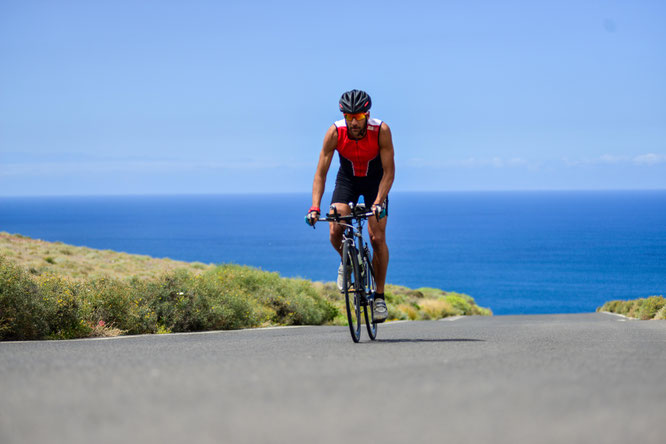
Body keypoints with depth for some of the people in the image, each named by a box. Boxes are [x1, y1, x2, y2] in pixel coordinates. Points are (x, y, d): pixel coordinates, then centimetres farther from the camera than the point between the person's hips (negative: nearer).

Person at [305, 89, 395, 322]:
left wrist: (378, 202, -41)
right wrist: (315, 207, -36)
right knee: (335, 231, -21)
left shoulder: (381, 131, -30)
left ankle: (379, 296, 1)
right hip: (347, 179, 1)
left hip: (375, 181, -1)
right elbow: (321, 173, -25)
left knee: (377, 237, -14)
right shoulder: (335, 132, -27)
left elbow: (389, 171, -28)